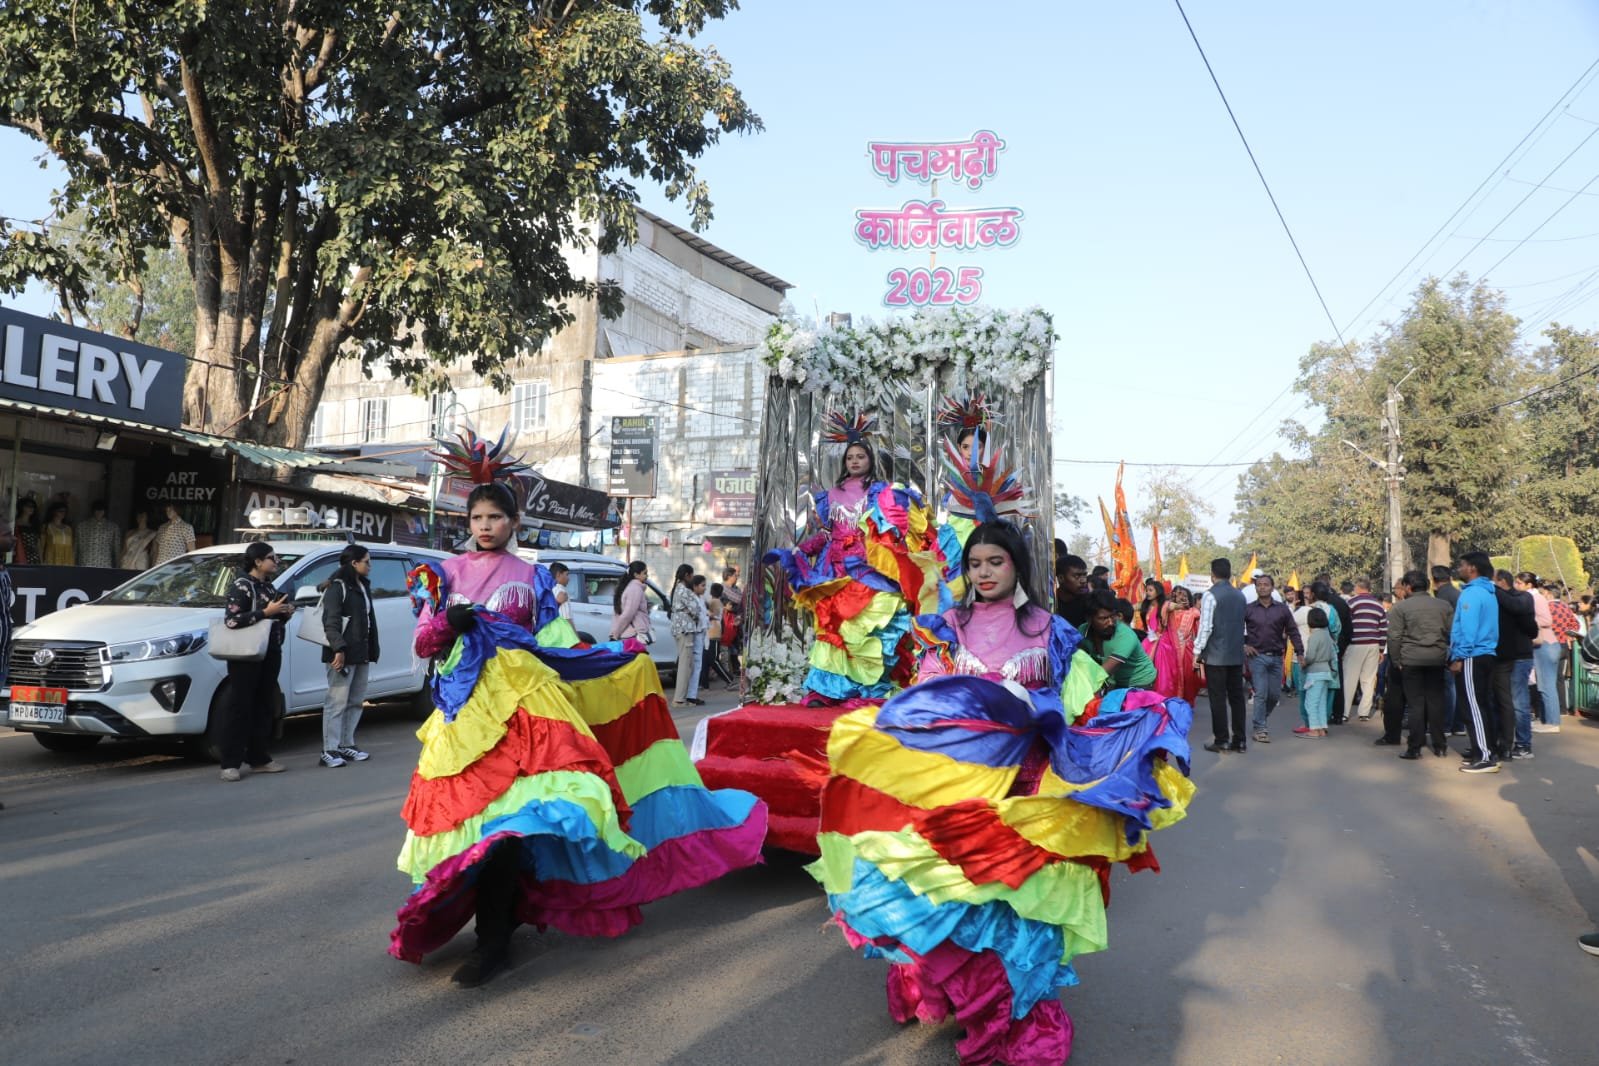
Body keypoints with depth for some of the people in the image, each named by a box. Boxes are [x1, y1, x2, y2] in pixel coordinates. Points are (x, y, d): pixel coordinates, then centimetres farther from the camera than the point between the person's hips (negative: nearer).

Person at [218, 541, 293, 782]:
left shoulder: (268, 586, 14)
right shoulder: (241, 586, -10)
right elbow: (231, 620, -22)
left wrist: (285, 613, 3)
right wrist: (266, 612, -22)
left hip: (270, 654, 8)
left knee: (264, 708, 11)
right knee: (239, 709, -3)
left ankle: (259, 758, 19)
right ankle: (230, 764, 2)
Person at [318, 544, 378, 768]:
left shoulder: (363, 587, 18)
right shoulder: (337, 587, -7)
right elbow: (331, 621, -15)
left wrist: (371, 650, 15)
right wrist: (339, 649, -23)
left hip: (361, 654, 9)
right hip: (343, 654, -9)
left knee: (356, 701, 12)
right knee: (337, 702, -8)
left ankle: (346, 745, 20)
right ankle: (329, 750, -4)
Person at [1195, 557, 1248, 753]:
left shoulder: (1211, 595, -12)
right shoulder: (1240, 595, 8)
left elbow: (1206, 626, -15)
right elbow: (1243, 624, 13)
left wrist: (1198, 650, -9)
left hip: (1215, 655, -6)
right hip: (1237, 654, 6)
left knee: (1218, 698, -1)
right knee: (1237, 697, 9)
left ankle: (1222, 741, 1)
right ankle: (1239, 740, 12)